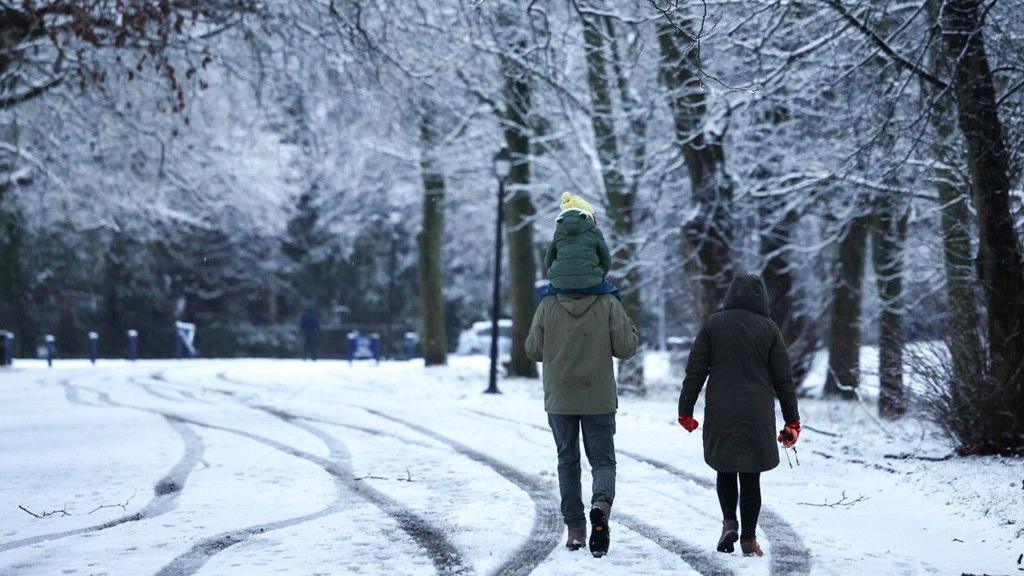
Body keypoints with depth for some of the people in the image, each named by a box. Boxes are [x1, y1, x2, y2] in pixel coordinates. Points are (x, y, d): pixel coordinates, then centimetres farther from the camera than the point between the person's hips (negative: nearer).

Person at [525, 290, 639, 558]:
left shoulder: (548, 306, -4)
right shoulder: (609, 305, -7)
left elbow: (534, 350, 0)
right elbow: (625, 348, -7)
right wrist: (629, 327, 12)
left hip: (559, 399, 1)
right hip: (599, 398, -1)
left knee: (568, 461, 14)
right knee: (603, 460, 7)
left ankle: (575, 530, 12)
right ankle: (601, 504, -24)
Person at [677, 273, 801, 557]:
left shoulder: (714, 324, 2)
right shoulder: (769, 329, 2)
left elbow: (695, 371, 0)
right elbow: (783, 379, 4)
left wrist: (686, 410, 6)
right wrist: (792, 421, 10)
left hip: (720, 412, 0)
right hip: (757, 414, 0)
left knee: (725, 469, 17)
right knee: (750, 475, 5)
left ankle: (729, 523, 1)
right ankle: (749, 538, 4)